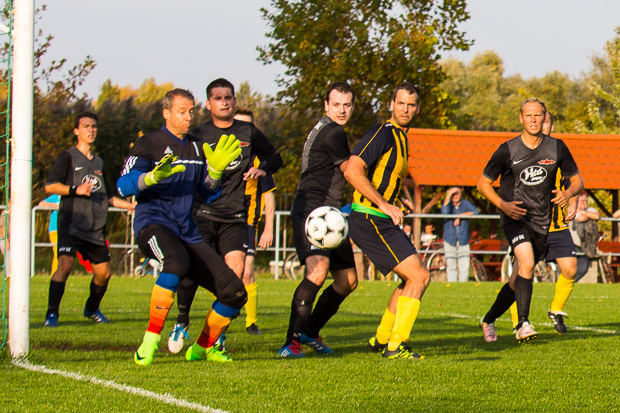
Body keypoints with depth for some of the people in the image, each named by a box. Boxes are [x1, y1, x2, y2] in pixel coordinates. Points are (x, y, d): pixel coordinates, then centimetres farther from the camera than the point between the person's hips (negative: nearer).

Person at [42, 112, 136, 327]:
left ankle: (92, 309, 32)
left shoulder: (98, 162, 22)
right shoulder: (68, 157, 2)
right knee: (65, 265, -23)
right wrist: (76, 189, -19)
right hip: (71, 223, -6)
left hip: (95, 227, 6)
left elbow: (107, 196, 29)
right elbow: (50, 186, -7)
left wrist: (132, 205, 22)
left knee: (104, 272, 8)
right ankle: (51, 313, -16)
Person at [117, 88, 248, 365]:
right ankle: (150, 341, -35)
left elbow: (208, 195, 23)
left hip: (187, 232, 6)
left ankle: (202, 348, 21)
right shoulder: (150, 144, 1)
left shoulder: (196, 148, 20)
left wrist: (215, 170, 4)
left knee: (235, 292, -4)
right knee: (177, 261, -41)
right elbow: (123, 186, -10)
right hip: (153, 224, -6)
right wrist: (153, 177, -29)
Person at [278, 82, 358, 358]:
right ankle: (291, 342, -33)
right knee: (318, 269, -29)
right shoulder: (332, 133, -12)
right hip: (311, 209, -11)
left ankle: (309, 332, 28)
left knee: (348, 280, 14)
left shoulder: (326, 129, 20)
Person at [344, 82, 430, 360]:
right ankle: (396, 345, -10)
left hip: (382, 221, 10)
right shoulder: (383, 133, -14)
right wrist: (383, 204, -23)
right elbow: (352, 171, -23)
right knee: (419, 277, -13)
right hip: (369, 220, -10)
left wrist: (396, 203, 16)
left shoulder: (401, 138, 17)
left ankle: (381, 339, 26)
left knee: (412, 278, 17)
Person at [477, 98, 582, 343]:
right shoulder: (507, 150, -6)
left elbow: (576, 179, 10)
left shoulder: (557, 148, 0)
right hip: (514, 217, -3)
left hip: (541, 222, 4)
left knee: (518, 281, 9)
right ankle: (522, 325, -25)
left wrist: (568, 193, -13)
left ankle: (489, 320, 30)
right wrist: (503, 204, -14)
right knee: (527, 264, -27)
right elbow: (483, 183, 3)